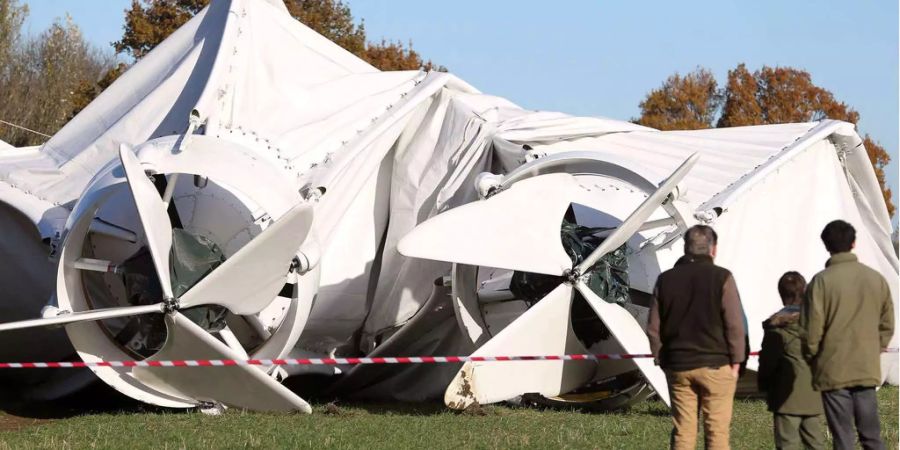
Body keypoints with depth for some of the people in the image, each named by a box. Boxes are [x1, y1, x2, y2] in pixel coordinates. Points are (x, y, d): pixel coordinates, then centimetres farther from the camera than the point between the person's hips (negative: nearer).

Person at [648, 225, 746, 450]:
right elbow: (735, 325, -8)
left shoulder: (665, 280, 7)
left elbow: (654, 328, 8)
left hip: (678, 366, 4)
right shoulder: (721, 278, -6)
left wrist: (663, 361, 15)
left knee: (682, 432, 6)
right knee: (717, 431, 0)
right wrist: (736, 362, 0)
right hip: (715, 365, -4)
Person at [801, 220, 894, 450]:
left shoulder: (822, 281, -11)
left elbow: (812, 329, -10)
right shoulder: (877, 279, 4)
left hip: (834, 371, -4)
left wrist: (812, 358, 6)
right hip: (868, 370, 4)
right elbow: (886, 326, 10)